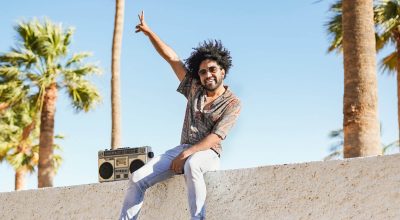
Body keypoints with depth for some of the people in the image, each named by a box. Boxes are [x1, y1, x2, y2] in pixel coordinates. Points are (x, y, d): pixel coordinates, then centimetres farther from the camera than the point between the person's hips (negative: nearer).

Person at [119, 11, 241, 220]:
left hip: (207, 154, -5)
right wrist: (148, 31, 6)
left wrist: (186, 154, -25)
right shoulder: (194, 88, 10)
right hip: (183, 149, 6)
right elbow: (172, 57, 8)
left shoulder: (232, 103, -5)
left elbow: (215, 137, -15)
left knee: (191, 165, -43)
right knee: (137, 178, -12)